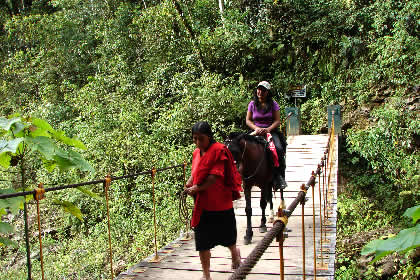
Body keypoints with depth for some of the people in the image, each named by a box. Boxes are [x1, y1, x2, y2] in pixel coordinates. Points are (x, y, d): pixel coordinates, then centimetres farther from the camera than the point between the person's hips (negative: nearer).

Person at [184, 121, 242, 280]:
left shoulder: (218, 150, -15)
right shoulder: (196, 153, 7)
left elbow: (214, 177, -21)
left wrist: (197, 188, -19)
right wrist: (188, 185, -4)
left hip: (220, 203, -5)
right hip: (202, 204, 5)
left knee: (226, 236, 16)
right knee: (202, 241, 6)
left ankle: (234, 252, 49)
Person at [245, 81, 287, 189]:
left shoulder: (273, 104, 5)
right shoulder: (252, 104, 10)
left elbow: (277, 121, 0)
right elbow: (248, 120, 7)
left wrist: (268, 129, -18)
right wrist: (256, 128, -12)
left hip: (271, 130, -1)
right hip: (256, 132, 1)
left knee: (279, 149, -27)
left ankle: (279, 176, -19)